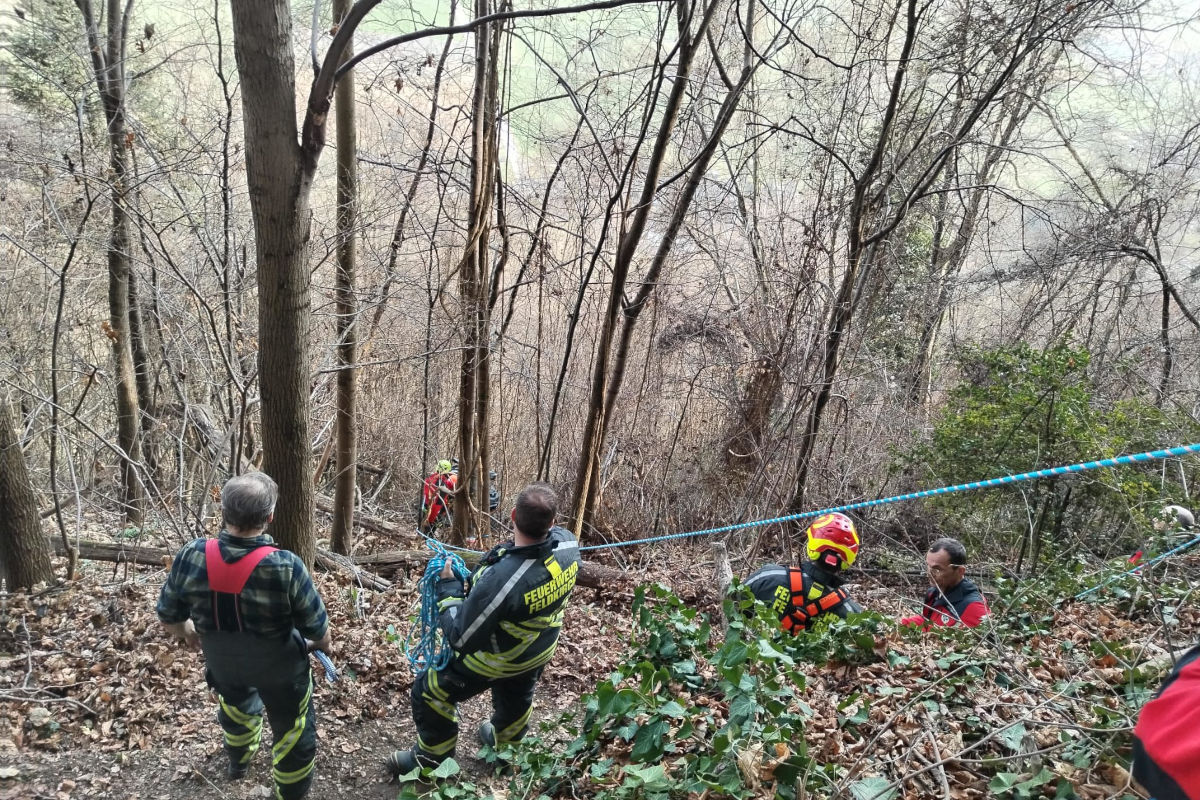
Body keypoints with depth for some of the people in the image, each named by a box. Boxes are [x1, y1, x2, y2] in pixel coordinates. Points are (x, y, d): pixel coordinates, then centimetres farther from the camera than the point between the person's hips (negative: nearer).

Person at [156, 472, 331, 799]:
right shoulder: (286, 568, -35)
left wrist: (190, 635, 15)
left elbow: (169, 617, -8)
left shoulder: (191, 557, -26)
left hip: (222, 663, 5)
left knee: (237, 705, 37)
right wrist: (318, 646, 3)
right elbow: (320, 635, -22)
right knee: (293, 733, 22)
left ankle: (238, 761, 65)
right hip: (280, 670, -4)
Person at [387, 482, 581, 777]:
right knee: (516, 696, 35)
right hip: (540, 650, 6)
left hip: (498, 658, -6)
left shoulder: (500, 581, -46)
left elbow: (460, 638, -30)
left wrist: (448, 587, -18)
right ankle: (505, 744, 64)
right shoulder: (568, 543, -28)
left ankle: (431, 760, 40)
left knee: (430, 692, 18)